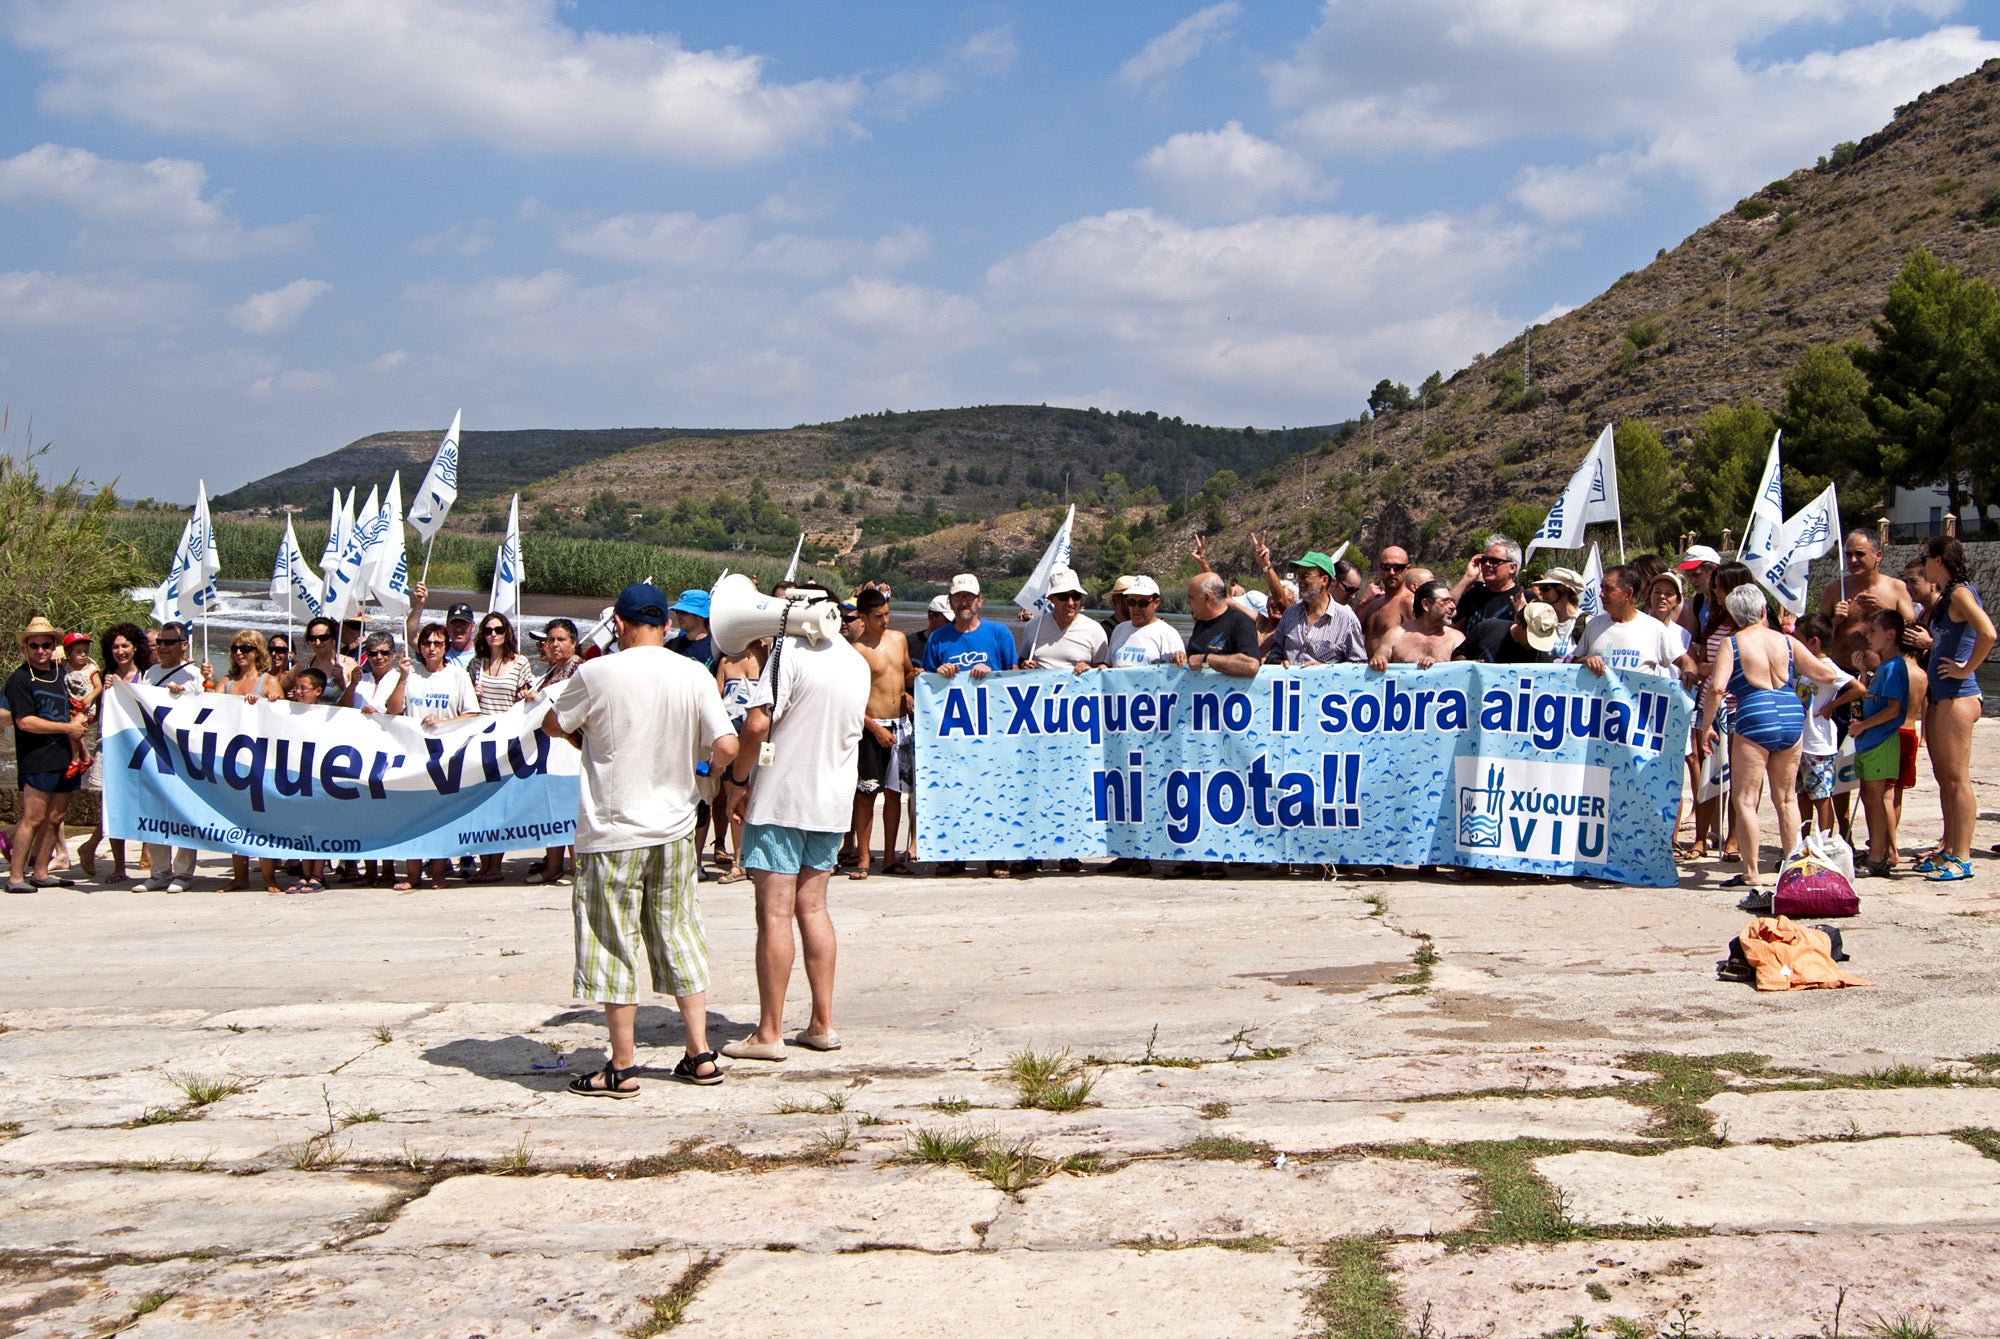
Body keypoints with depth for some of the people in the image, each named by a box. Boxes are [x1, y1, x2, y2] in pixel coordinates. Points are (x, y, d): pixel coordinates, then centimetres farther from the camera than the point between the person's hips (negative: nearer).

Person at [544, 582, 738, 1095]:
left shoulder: (597, 674, -11)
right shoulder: (694, 676, -3)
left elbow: (552, 723, 4)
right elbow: (727, 747, -8)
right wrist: (710, 770, 13)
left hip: (613, 831, -4)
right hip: (674, 827, 4)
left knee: (615, 944, 4)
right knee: (678, 935, 14)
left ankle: (622, 1067, 8)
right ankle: (700, 1054, 16)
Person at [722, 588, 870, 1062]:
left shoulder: (790, 650, -13)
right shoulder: (858, 662, 9)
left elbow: (758, 724, -20)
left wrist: (739, 774, -6)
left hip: (780, 797, -7)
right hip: (834, 800, 7)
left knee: (775, 914, -3)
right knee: (812, 907, 14)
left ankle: (769, 1033, 0)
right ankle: (822, 1024, 14)